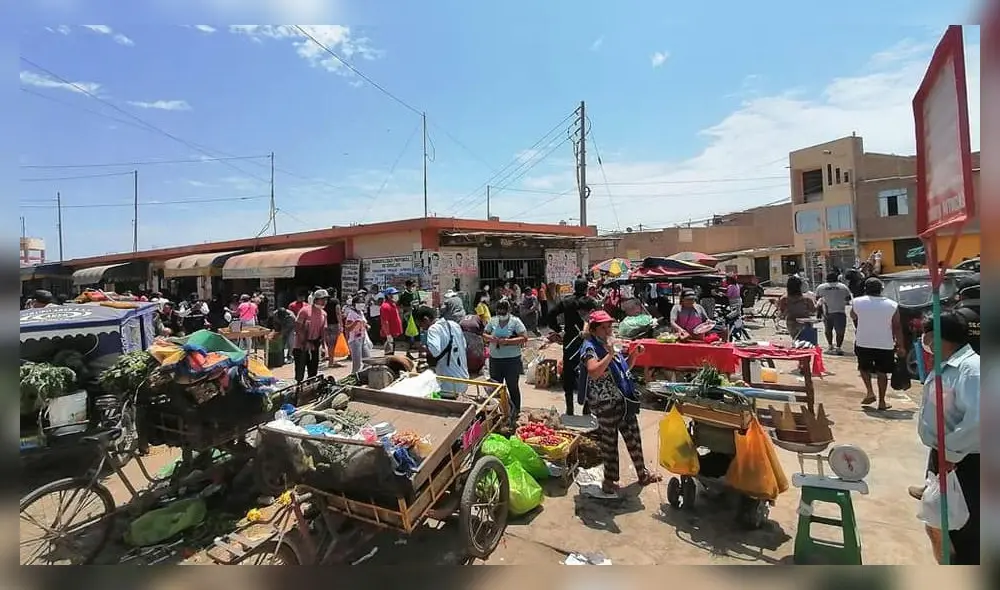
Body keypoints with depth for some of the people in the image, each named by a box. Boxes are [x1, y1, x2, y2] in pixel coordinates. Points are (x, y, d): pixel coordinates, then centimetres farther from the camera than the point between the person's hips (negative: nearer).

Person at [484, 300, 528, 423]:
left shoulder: (515, 322, -8)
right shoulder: (493, 321, 5)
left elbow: (524, 338, -15)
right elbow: (484, 334, 13)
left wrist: (507, 341, -22)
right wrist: (491, 338, -10)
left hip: (512, 360, -4)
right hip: (494, 359, 5)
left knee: (513, 387, 7)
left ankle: (516, 412, 22)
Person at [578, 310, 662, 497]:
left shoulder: (609, 344, 12)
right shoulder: (589, 347, -14)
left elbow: (624, 368, 22)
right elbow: (593, 372, -31)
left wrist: (634, 355, 7)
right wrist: (610, 354, -30)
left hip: (625, 400, 8)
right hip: (606, 403, -8)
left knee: (633, 437, 17)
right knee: (609, 442, 5)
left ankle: (642, 473, 34)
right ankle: (609, 482, 21)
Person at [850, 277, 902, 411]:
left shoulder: (857, 302, -6)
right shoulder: (892, 305, -5)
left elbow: (853, 317, 12)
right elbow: (897, 327, -2)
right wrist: (900, 345, 5)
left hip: (863, 343, -1)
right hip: (885, 345, 1)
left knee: (864, 367, 21)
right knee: (882, 372, 11)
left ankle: (869, 391, 5)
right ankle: (882, 402, 14)